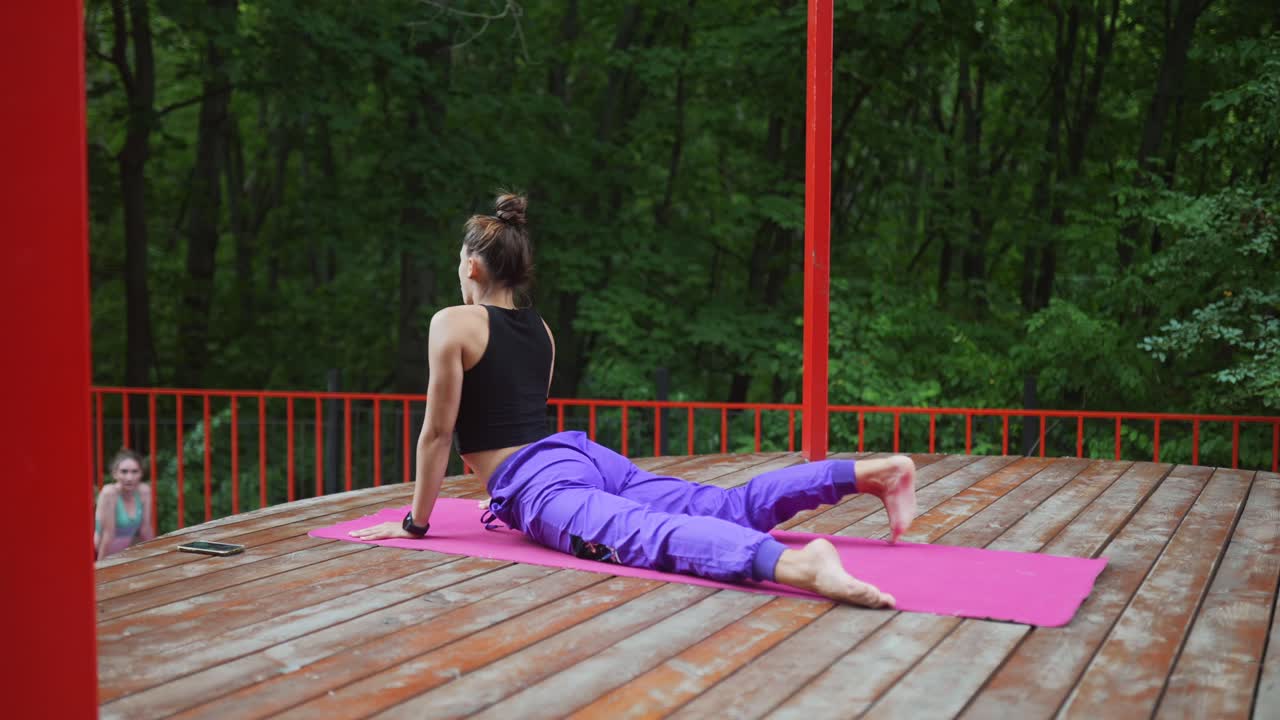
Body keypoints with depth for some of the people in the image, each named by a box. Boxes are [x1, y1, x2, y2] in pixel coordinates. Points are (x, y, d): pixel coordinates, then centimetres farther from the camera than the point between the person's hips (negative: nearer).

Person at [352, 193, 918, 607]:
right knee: (728, 506, 2)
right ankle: (866, 472, -9)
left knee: (645, 537, -34)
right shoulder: (540, 329, 23)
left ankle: (793, 564, -61)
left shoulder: (453, 324, 0)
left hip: (540, 483, -8)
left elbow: (438, 430, -1)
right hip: (583, 455, 8)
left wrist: (416, 522, 8)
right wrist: (506, 494, 46)